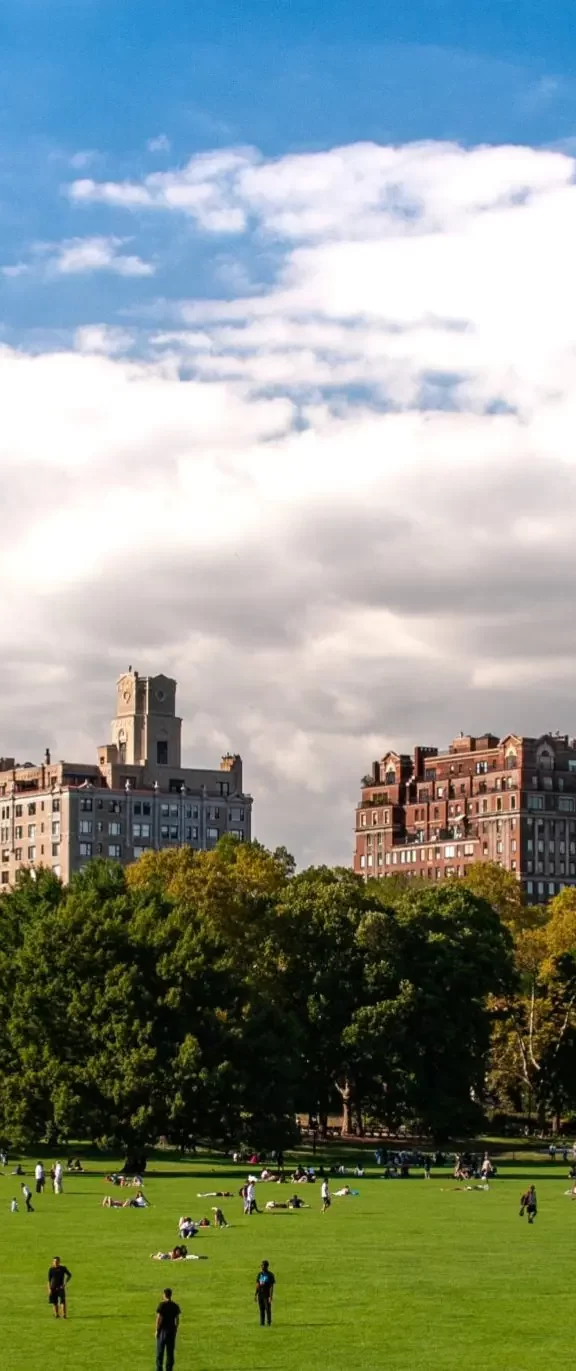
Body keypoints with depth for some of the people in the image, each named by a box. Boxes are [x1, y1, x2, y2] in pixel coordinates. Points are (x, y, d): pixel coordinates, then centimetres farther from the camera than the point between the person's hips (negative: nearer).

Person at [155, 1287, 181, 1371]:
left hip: (163, 1330, -4)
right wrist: (175, 1330, 16)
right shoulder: (175, 1306, 3)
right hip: (172, 1330, 4)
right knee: (170, 1352, 9)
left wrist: (157, 1330, -6)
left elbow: (159, 1318, -14)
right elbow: (177, 1319, 6)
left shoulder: (162, 1305, -12)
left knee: (160, 1351, 3)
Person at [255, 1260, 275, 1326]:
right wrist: (255, 1295, 11)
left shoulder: (270, 1275, -6)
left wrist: (271, 1296, -16)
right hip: (260, 1294, 5)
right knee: (261, 1309, 7)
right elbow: (257, 1285, 15)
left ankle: (268, 1323, 4)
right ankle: (262, 1323, 11)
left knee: (268, 1309, -2)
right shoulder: (260, 1274, 11)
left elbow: (271, 1286, -10)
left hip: (267, 1295, -5)